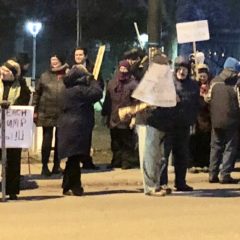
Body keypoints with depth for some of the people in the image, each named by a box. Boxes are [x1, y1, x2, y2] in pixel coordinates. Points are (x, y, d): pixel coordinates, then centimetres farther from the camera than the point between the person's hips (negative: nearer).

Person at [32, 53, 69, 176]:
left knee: (60, 140, 8)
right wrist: (35, 110, 1)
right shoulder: (45, 76, 5)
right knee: (47, 140, -1)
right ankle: (44, 166, 4)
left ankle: (57, 165, 18)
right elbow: (37, 93, 6)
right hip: (47, 113, 0)